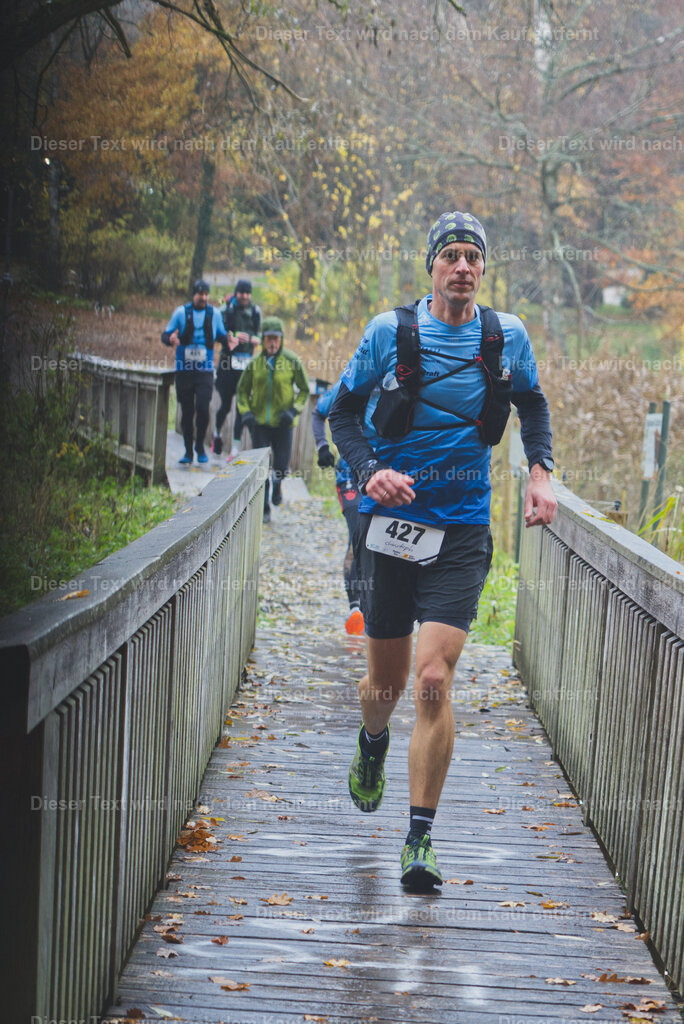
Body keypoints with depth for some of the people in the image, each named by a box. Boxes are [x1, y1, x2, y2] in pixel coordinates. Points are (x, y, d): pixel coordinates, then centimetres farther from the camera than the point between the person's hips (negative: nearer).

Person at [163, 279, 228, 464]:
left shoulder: (214, 313, 4)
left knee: (202, 408, -14)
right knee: (187, 412, 4)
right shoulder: (181, 312, 1)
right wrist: (170, 338, -19)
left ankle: (200, 446, 7)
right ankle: (188, 451, 16)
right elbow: (165, 334, 5)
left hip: (205, 370, 0)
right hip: (184, 370, 0)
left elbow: (222, 334, 16)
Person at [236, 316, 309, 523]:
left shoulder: (292, 361, -5)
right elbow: (243, 389, 12)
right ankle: (264, 510, 11)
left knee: (281, 466, 1)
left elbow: (304, 389, 4)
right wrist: (245, 412, -4)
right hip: (259, 422, 1)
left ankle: (277, 485, 37)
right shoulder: (255, 362, 0)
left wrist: (293, 410, -11)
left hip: (282, 423, -1)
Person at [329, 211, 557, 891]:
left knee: (434, 681, -14)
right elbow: (344, 411, 3)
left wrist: (541, 471, 4)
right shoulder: (389, 332, -5)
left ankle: (420, 839, -8)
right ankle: (372, 745, 49)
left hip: (463, 533, 0)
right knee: (387, 682, 11)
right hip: (392, 521, 0)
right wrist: (369, 469, -16)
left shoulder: (508, 337, 1)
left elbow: (532, 403, 19)